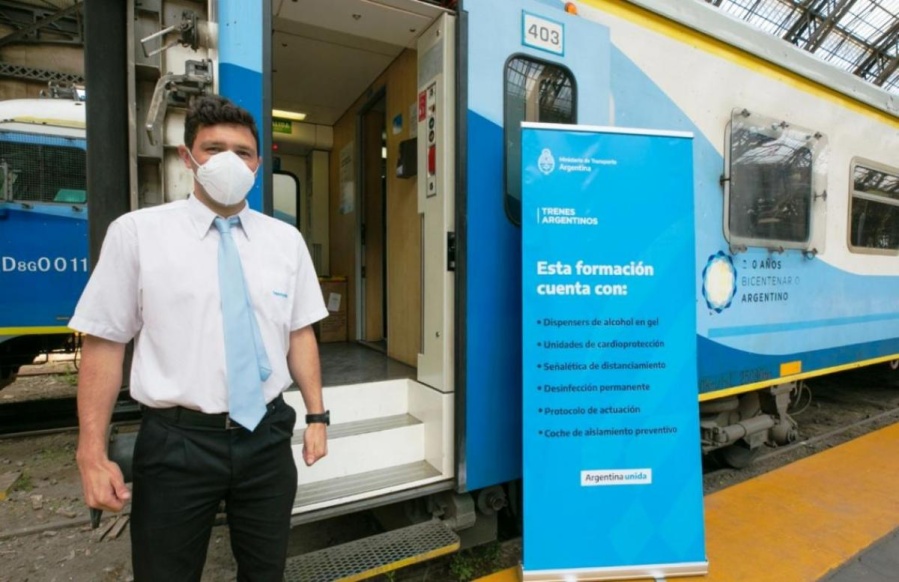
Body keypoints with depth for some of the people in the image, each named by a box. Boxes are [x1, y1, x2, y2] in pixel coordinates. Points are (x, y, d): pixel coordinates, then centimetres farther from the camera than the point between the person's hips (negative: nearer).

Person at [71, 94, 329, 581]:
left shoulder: (286, 240, 2)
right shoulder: (136, 233, -6)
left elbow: (300, 333, 5)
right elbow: (103, 344, -5)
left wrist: (316, 415, 2)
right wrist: (92, 454, -6)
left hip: (267, 437, 3)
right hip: (175, 443, -2)